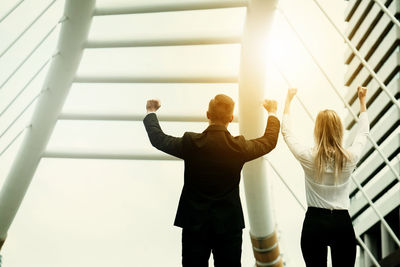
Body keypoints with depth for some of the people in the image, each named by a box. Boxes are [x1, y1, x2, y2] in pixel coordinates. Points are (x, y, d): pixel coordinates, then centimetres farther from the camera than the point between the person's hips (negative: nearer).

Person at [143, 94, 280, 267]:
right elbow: (269, 141, 9)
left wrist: (151, 112, 23)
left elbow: (158, 138, 5)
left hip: (194, 225, 0)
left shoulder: (190, 143, -13)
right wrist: (272, 113, 27)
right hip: (229, 225, 0)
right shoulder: (239, 147, -11)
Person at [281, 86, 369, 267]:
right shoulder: (350, 158, -7)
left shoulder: (308, 158, -12)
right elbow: (363, 132, 13)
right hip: (342, 224, 1)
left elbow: (287, 131, 5)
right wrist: (362, 100, 24)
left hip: (314, 224, -1)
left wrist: (288, 99, 16)